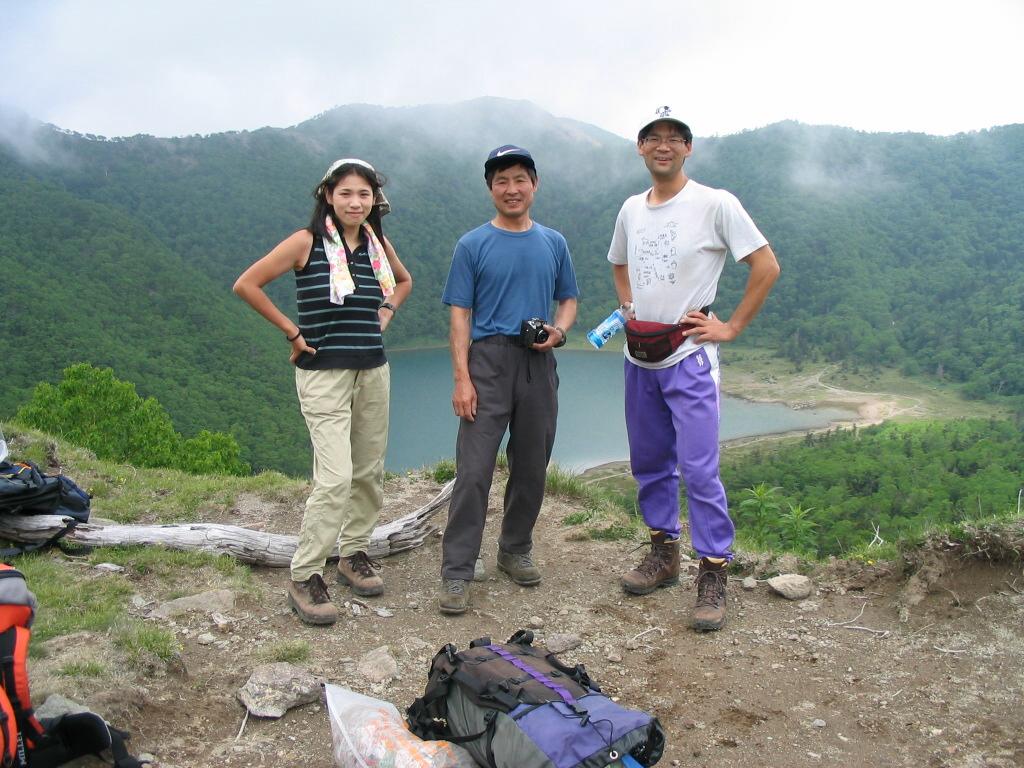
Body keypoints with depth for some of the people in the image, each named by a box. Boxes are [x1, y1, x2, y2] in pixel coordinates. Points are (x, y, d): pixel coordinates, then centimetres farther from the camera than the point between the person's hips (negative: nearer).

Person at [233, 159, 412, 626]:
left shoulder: (378, 244, 8)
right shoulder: (307, 242, -7)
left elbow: (404, 280, 29)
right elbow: (246, 284, -8)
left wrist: (388, 311, 10)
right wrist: (292, 330, -9)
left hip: (373, 371, 6)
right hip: (324, 372, -6)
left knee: (370, 472, 11)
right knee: (335, 478, -13)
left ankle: (354, 553, 29)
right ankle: (304, 578, 0)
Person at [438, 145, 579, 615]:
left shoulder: (553, 243, 11)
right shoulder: (473, 245, 1)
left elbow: (568, 300, 18)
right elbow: (460, 315, -2)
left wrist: (558, 330, -5)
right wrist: (462, 378, -11)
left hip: (538, 365, 4)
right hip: (488, 363, -4)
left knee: (532, 468, 12)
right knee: (474, 470, -8)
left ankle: (516, 551, 30)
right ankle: (456, 572, -1)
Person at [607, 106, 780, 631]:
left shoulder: (715, 204, -8)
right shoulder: (631, 209, 10)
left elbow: (766, 266, -8)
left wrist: (732, 327, -9)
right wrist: (627, 308, 12)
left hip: (688, 356, -6)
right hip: (639, 356, 7)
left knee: (699, 469, -9)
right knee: (649, 464, 14)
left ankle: (713, 574, 2)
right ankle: (663, 553, 29)